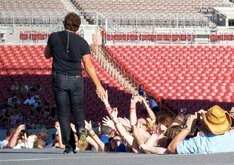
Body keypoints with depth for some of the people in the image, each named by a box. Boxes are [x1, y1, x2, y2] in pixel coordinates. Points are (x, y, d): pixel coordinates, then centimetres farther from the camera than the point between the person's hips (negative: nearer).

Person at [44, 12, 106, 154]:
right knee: (77, 108, 19)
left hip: (59, 78, 0)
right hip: (76, 79, 0)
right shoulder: (82, 42, -2)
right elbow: (89, 66, -2)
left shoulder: (54, 37, 0)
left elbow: (47, 55, 16)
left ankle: (69, 146, -1)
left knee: (63, 113, 4)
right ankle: (81, 126, -12)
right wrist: (98, 85, 2)